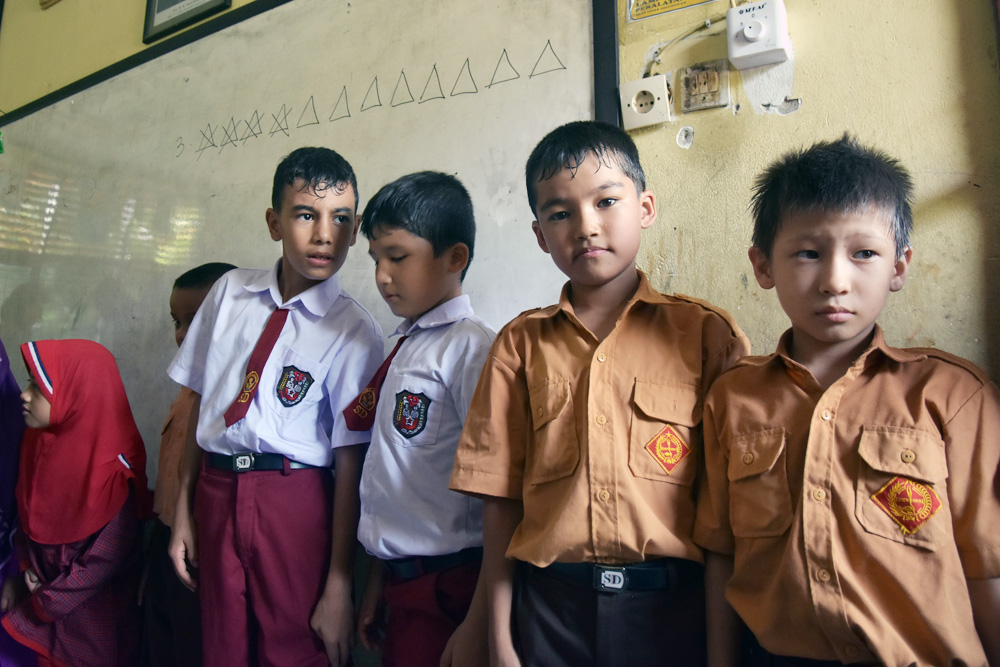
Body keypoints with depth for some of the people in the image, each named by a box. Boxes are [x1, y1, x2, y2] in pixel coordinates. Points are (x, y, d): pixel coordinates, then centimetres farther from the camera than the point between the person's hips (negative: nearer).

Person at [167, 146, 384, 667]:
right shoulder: (229, 293, 3)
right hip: (215, 493, 4)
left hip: (295, 505, -4)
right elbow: (200, 401, 8)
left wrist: (338, 588, -10)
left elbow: (350, 461, -12)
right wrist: (183, 510, 11)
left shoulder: (355, 332, -11)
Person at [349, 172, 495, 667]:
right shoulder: (405, 347, 10)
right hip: (401, 579, 7)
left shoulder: (470, 346, -16)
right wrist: (377, 581, 16)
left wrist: (480, 621, -15)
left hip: (446, 586, -7)